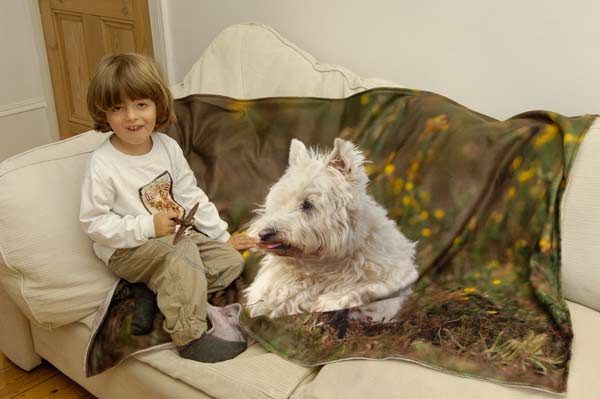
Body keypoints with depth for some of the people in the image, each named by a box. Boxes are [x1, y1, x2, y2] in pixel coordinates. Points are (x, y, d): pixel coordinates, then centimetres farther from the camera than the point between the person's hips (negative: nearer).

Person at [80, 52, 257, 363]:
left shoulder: (168, 146, -1)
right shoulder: (101, 164, -17)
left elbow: (191, 196, 6)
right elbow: (93, 223, -15)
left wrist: (223, 235, 5)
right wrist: (147, 226, -23)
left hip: (176, 233, 7)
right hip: (128, 247, -7)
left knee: (231, 261, -3)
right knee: (179, 264, -32)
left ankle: (148, 297, -11)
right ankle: (191, 338, -17)